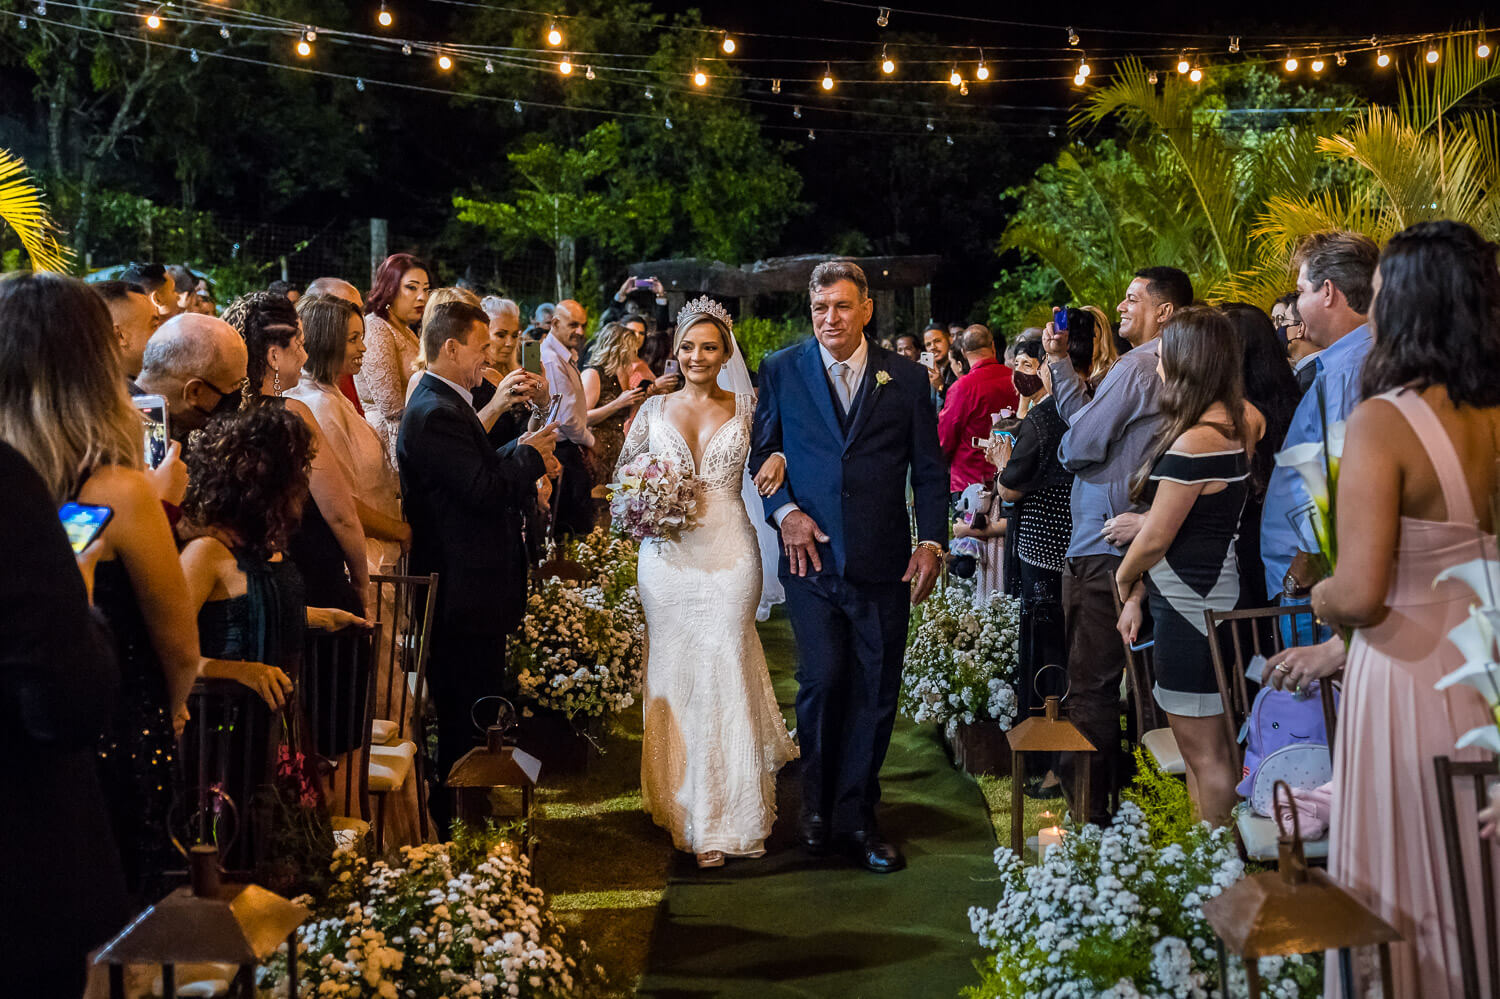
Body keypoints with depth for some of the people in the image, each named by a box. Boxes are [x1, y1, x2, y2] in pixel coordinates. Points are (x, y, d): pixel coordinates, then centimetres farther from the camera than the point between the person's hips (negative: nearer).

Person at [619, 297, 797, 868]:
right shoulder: (654, 409, 9)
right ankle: (679, 802, 19)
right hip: (667, 557, 2)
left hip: (730, 554, -2)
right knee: (673, 672, 5)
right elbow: (623, 477, 14)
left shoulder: (747, 408, 6)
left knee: (723, 672, -5)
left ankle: (721, 820, 0)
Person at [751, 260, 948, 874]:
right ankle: (818, 805, 16)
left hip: (883, 564, 1)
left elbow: (930, 470, 7)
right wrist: (784, 510, -5)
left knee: (876, 692, 5)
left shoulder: (906, 378, 5)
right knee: (822, 680, -7)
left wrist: (931, 542, -4)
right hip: (811, 554, -1)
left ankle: (856, 814, 20)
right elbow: (762, 452, 11)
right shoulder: (781, 370, 6)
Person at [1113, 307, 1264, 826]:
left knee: (1203, 749, -1)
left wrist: (1124, 579, 7)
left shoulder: (1195, 442, -20)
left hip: (1190, 599, -10)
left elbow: (1157, 537, -14)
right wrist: (1139, 594, 12)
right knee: (1207, 743, 16)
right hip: (1212, 585, 10)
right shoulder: (1233, 422, 9)